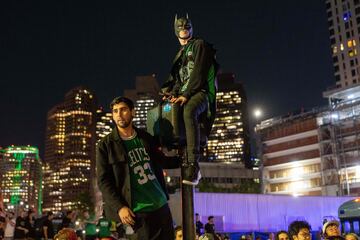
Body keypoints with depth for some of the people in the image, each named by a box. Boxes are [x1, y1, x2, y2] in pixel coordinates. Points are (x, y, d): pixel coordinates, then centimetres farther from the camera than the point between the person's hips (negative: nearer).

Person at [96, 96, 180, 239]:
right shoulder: (105, 146, -4)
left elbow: (162, 161, 23)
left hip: (162, 206, 5)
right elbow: (103, 181, -7)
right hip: (139, 212, -5)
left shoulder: (146, 137, 10)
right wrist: (119, 207, -16)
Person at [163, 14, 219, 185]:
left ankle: (193, 165, -47)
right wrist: (173, 94, -2)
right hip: (183, 95, 8)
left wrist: (186, 95, -19)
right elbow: (176, 79, 20)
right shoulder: (179, 55, 29)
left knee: (189, 111, -41)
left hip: (200, 92, -8)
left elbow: (199, 72, -8)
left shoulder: (199, 45, 6)